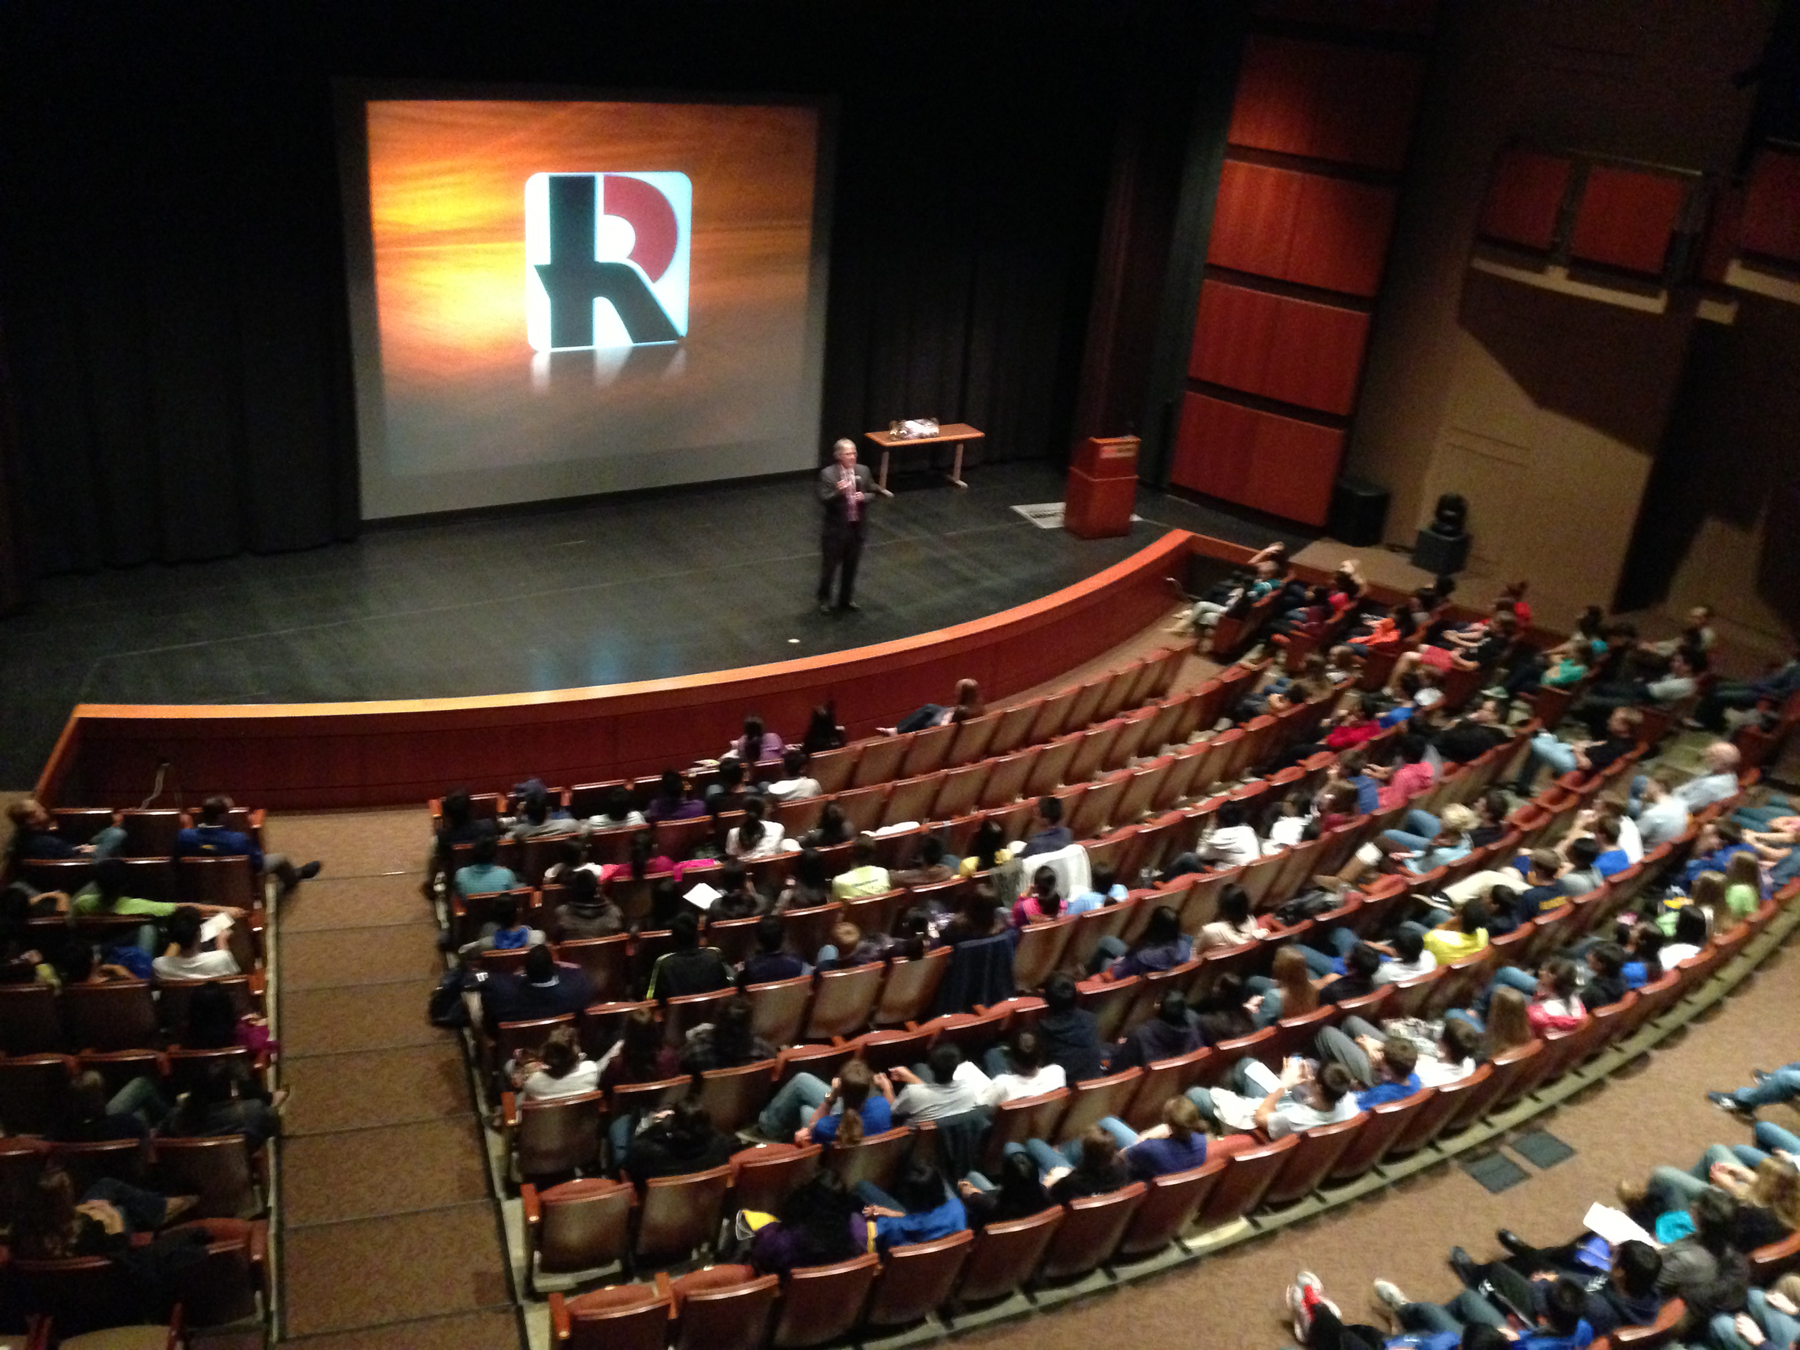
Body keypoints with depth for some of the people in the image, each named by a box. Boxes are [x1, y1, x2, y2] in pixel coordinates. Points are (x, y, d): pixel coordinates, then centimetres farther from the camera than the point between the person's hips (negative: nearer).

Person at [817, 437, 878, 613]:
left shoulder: (863, 471, -1)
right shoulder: (827, 474, -14)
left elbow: (872, 493, 7)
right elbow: (823, 500, -17)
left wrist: (864, 497, -15)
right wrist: (838, 493, -35)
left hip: (857, 527, 4)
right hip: (836, 528, -4)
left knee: (851, 565, 18)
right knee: (829, 565, 9)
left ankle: (847, 598, 35)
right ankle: (824, 599, 27)